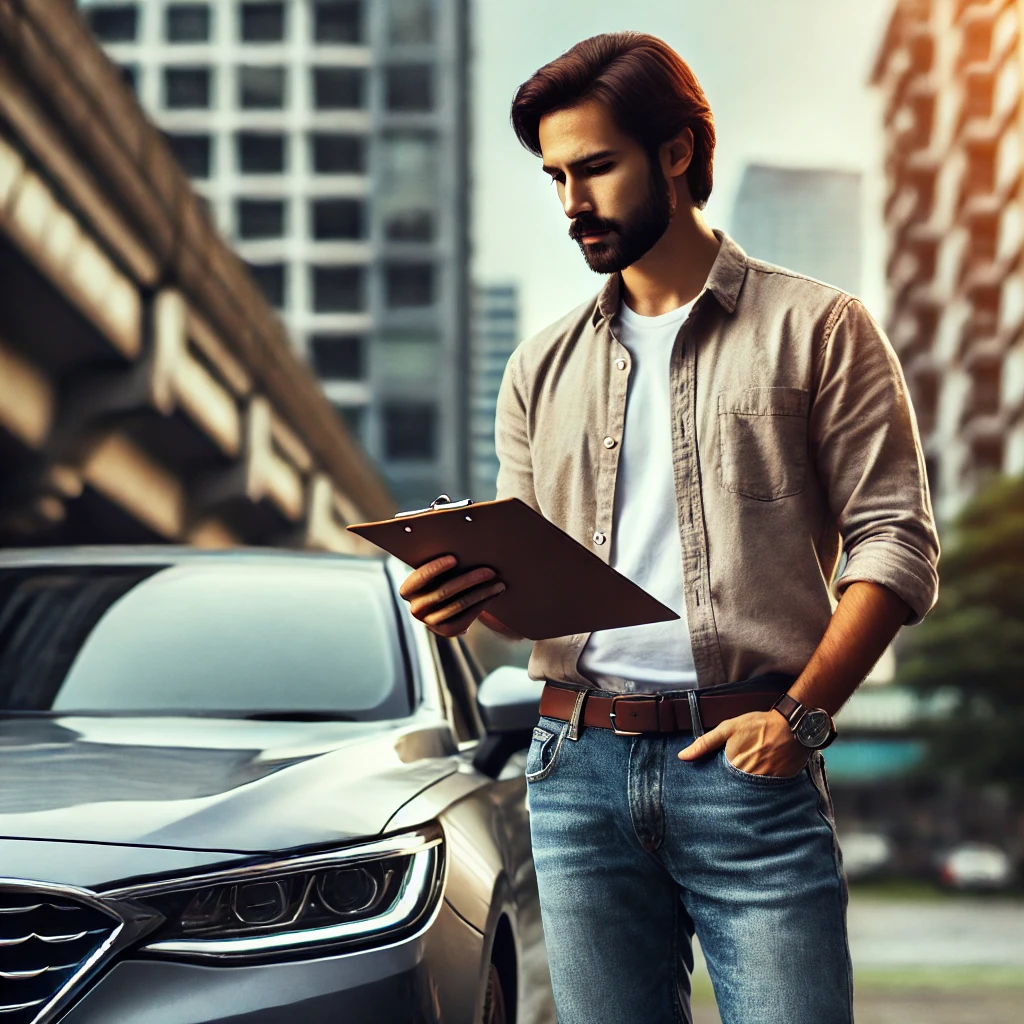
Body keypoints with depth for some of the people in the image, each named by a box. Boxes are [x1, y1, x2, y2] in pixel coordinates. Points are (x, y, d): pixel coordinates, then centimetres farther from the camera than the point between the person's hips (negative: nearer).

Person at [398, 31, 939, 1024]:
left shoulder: (817, 329, 3)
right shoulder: (543, 369, 17)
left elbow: (894, 542, -3)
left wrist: (803, 713, -14)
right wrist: (464, 591, -4)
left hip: (747, 762, -4)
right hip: (578, 765, 4)